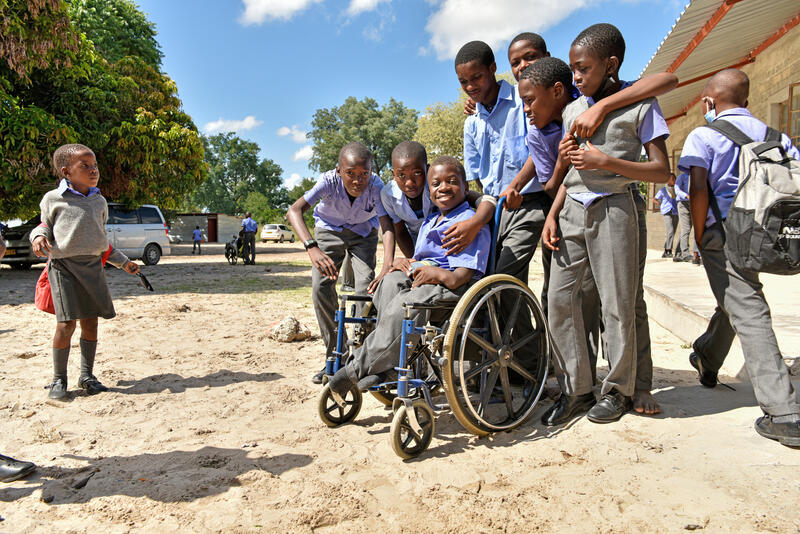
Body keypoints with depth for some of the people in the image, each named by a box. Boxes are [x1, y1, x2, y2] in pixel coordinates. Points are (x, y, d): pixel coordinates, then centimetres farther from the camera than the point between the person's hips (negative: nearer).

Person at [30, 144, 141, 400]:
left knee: (90, 322, 5)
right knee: (66, 323, -10)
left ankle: (87, 375, 19)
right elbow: (45, 225, 13)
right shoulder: (53, 199, 2)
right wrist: (38, 236, -11)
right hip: (63, 265, -4)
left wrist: (123, 262, 23)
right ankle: (59, 379, 7)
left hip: (92, 265, 4)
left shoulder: (99, 201, 15)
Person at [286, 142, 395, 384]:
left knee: (366, 288, -18)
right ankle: (335, 355, -1)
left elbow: (387, 227, -39)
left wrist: (387, 267, -56)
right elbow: (294, 211, -43)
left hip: (363, 233, 0)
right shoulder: (329, 181, -33)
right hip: (329, 230, 0)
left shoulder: (376, 186, -32)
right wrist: (312, 248, -60)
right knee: (321, 286, -15)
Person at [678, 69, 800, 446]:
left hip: (723, 235, -6)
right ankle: (707, 358, 49)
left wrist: (699, 236, -4)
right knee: (734, 300, 25)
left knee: (749, 314, -9)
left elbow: (698, 191, -14)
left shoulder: (703, 136, -3)